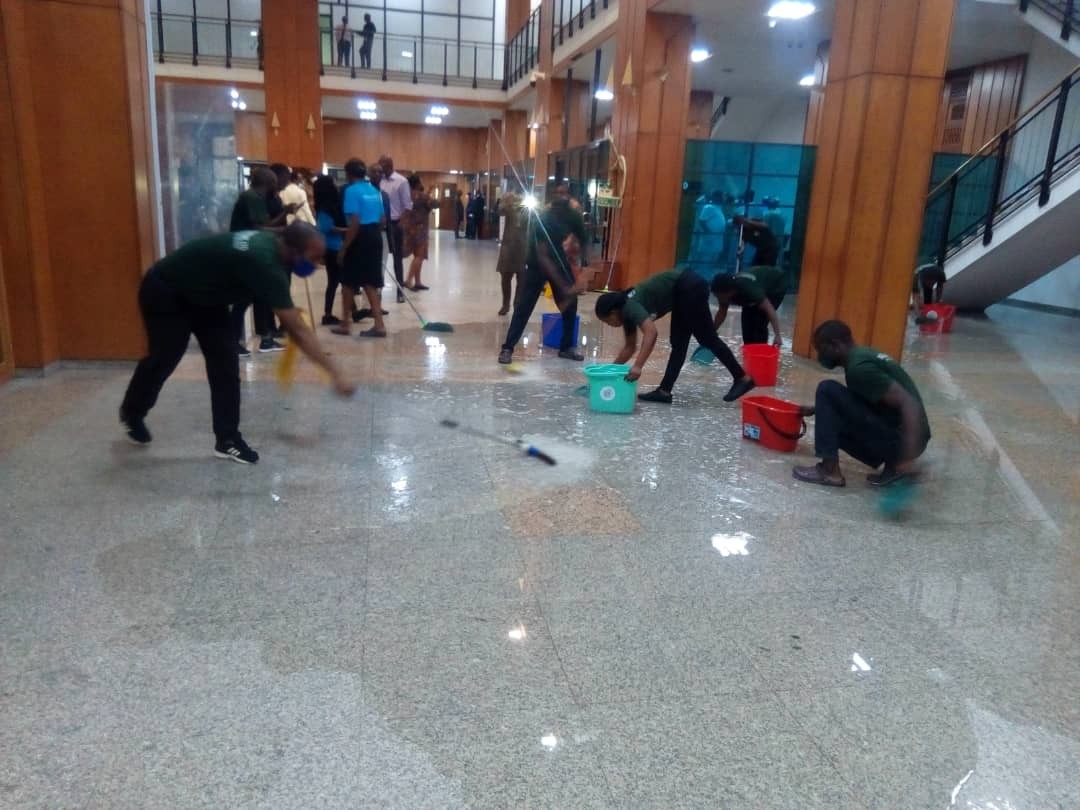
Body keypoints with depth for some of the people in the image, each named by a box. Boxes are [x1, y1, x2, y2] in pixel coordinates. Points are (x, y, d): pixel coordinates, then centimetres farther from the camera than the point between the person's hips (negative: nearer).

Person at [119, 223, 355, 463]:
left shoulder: (270, 245, -10)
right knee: (164, 358, 6)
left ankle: (227, 439, 4)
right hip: (165, 293, -8)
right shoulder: (264, 263, -36)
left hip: (203, 295, 8)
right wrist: (335, 372, -33)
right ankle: (131, 413, 36)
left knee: (225, 362, -2)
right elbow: (298, 330, -36)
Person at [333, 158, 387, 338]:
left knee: (348, 282, 9)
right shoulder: (374, 190, 9)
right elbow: (383, 220, 11)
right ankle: (379, 325, 5)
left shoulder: (352, 190, -12)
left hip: (360, 239, -6)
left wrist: (344, 247, -14)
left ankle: (345, 323, 19)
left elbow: (355, 223, -18)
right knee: (371, 283, 9)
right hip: (375, 238, 7)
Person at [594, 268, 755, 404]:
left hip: (690, 286, -10)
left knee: (707, 338, -4)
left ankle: (743, 378, 3)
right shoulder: (626, 311, 9)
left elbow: (651, 332, -34)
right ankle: (664, 391, 10)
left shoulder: (630, 307, -17)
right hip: (685, 291, 10)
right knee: (679, 343, 8)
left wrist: (637, 366, -39)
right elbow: (630, 347, 19)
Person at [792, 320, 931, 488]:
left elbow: (909, 404, -25)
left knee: (827, 390, -12)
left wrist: (908, 458, -32)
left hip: (900, 439, -10)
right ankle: (893, 463, 11)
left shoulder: (859, 366, -17)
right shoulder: (863, 354, 13)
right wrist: (817, 409, 33)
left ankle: (830, 471, -10)